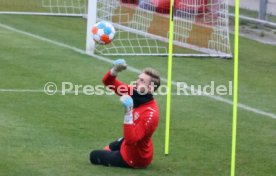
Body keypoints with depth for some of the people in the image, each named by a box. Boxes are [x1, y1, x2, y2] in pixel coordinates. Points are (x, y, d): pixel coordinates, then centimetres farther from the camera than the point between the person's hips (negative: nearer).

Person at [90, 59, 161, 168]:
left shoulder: (150, 114, -38)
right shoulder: (136, 93, -14)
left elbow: (130, 140, -44)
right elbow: (108, 82, -10)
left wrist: (128, 111, -51)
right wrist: (115, 71, -34)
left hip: (134, 158, -9)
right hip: (128, 145, 9)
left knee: (94, 156, 10)